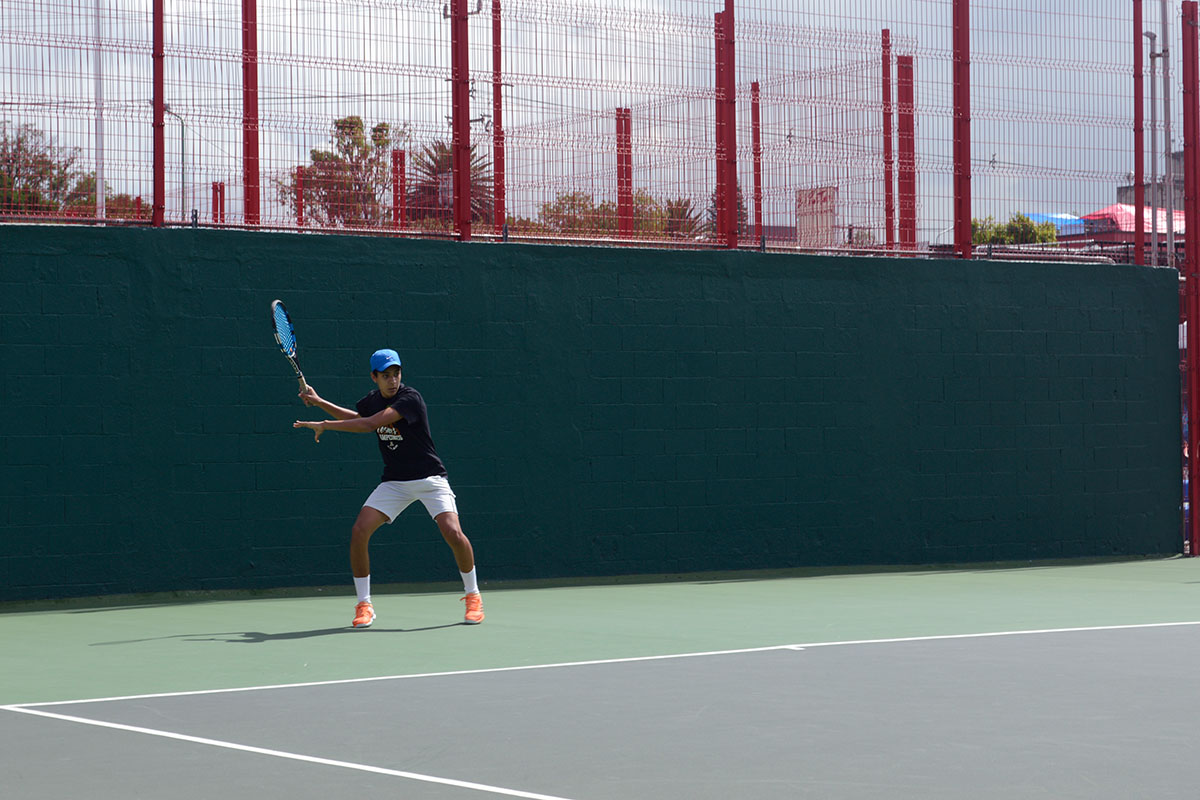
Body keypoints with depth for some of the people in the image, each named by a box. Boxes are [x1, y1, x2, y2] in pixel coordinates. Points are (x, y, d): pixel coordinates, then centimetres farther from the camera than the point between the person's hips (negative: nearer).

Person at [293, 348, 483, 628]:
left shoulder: (410, 398, -19)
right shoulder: (374, 399, 3)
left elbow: (370, 424, -28)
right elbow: (355, 418, 29)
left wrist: (324, 425, -23)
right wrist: (319, 402, 21)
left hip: (429, 478, -5)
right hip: (394, 482, 5)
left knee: (453, 533, -22)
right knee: (359, 532, -13)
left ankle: (472, 596, 2)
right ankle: (364, 605, 1)